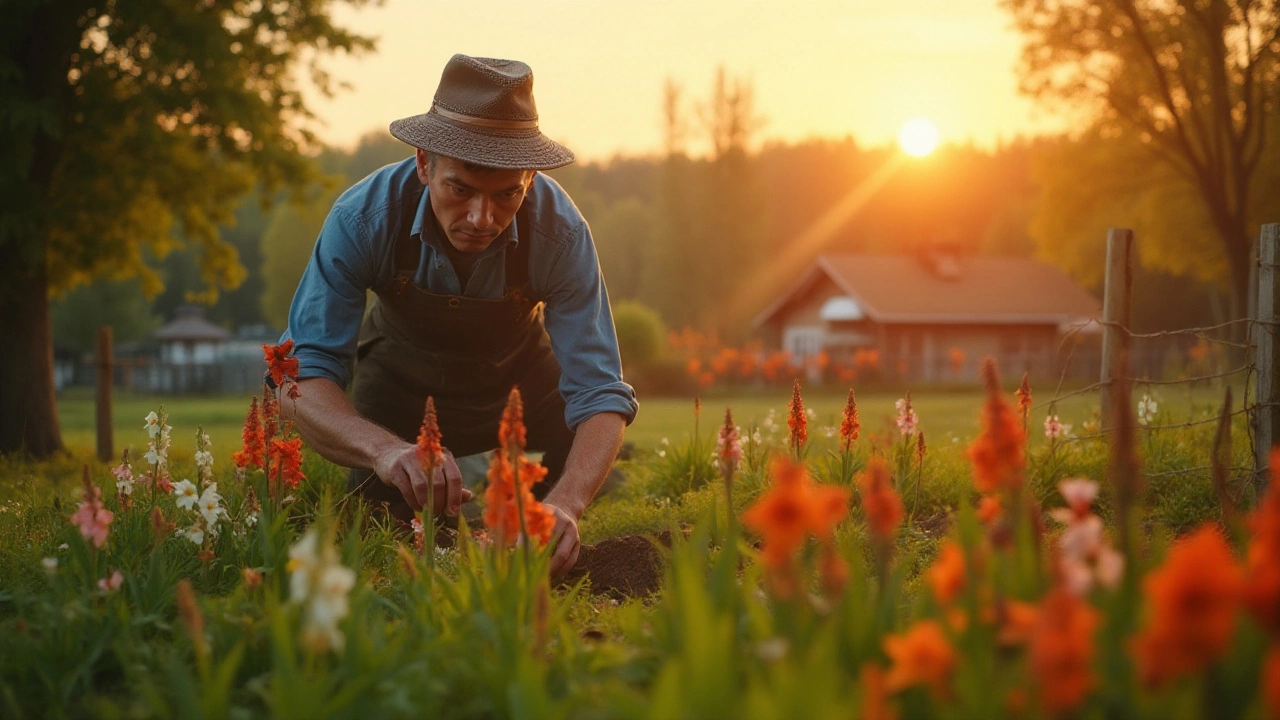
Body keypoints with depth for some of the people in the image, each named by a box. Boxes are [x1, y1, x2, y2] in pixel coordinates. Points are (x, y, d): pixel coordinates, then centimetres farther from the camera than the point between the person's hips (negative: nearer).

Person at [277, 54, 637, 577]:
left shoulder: (560, 231, -36)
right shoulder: (364, 217, -36)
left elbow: (599, 395, -35)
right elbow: (300, 375, -38)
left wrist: (565, 504, -57)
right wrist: (383, 449, -59)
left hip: (519, 383, 0)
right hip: (400, 381, 0)